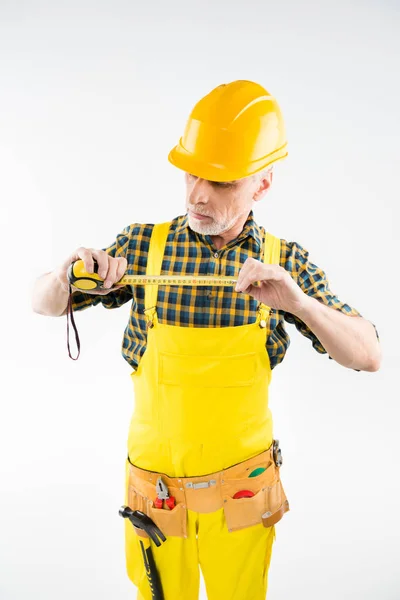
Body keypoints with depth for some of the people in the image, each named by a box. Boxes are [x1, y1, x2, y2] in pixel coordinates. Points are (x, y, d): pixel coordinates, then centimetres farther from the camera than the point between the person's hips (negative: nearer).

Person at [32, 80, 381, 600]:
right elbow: (45, 303, -2)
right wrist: (68, 275, -26)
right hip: (155, 487, 0)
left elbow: (368, 357, -12)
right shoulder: (142, 245, -10)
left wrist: (298, 303, -30)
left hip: (243, 494, 0)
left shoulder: (286, 263, -9)